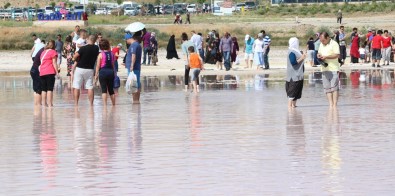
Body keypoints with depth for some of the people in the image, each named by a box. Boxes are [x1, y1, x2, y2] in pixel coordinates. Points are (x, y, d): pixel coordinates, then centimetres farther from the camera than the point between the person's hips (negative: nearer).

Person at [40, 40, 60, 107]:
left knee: (44, 89, 8)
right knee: (50, 89, -8)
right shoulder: (53, 52, -1)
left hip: (42, 73, 6)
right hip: (50, 73, -6)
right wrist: (57, 72, -8)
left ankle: (44, 104, 8)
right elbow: (54, 63, -7)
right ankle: (50, 104, -14)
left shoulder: (43, 52, 19)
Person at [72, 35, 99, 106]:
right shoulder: (96, 48, -1)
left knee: (77, 87, 2)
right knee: (90, 87, 6)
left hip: (80, 69, -3)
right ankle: (91, 104, 2)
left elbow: (75, 57, -13)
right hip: (90, 69, 3)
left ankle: (76, 103, 1)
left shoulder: (83, 48, -16)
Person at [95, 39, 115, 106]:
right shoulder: (112, 54, 3)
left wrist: (96, 76, 1)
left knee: (104, 90, -2)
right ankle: (114, 104, 20)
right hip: (111, 71, 4)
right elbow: (113, 65, 8)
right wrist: (114, 74, 18)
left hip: (103, 72, -4)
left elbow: (98, 66, -5)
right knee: (111, 90, 15)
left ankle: (105, 104, -10)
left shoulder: (100, 54, -7)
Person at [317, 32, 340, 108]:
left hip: (333, 69, -7)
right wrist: (319, 55, 4)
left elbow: (337, 55, -14)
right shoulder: (321, 45, 18)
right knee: (327, 88, 3)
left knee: (334, 87, -7)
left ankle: (335, 104, -7)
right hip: (324, 69, 7)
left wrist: (326, 57, -18)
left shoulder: (334, 44, -6)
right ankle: (331, 104, 5)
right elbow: (319, 53, 28)